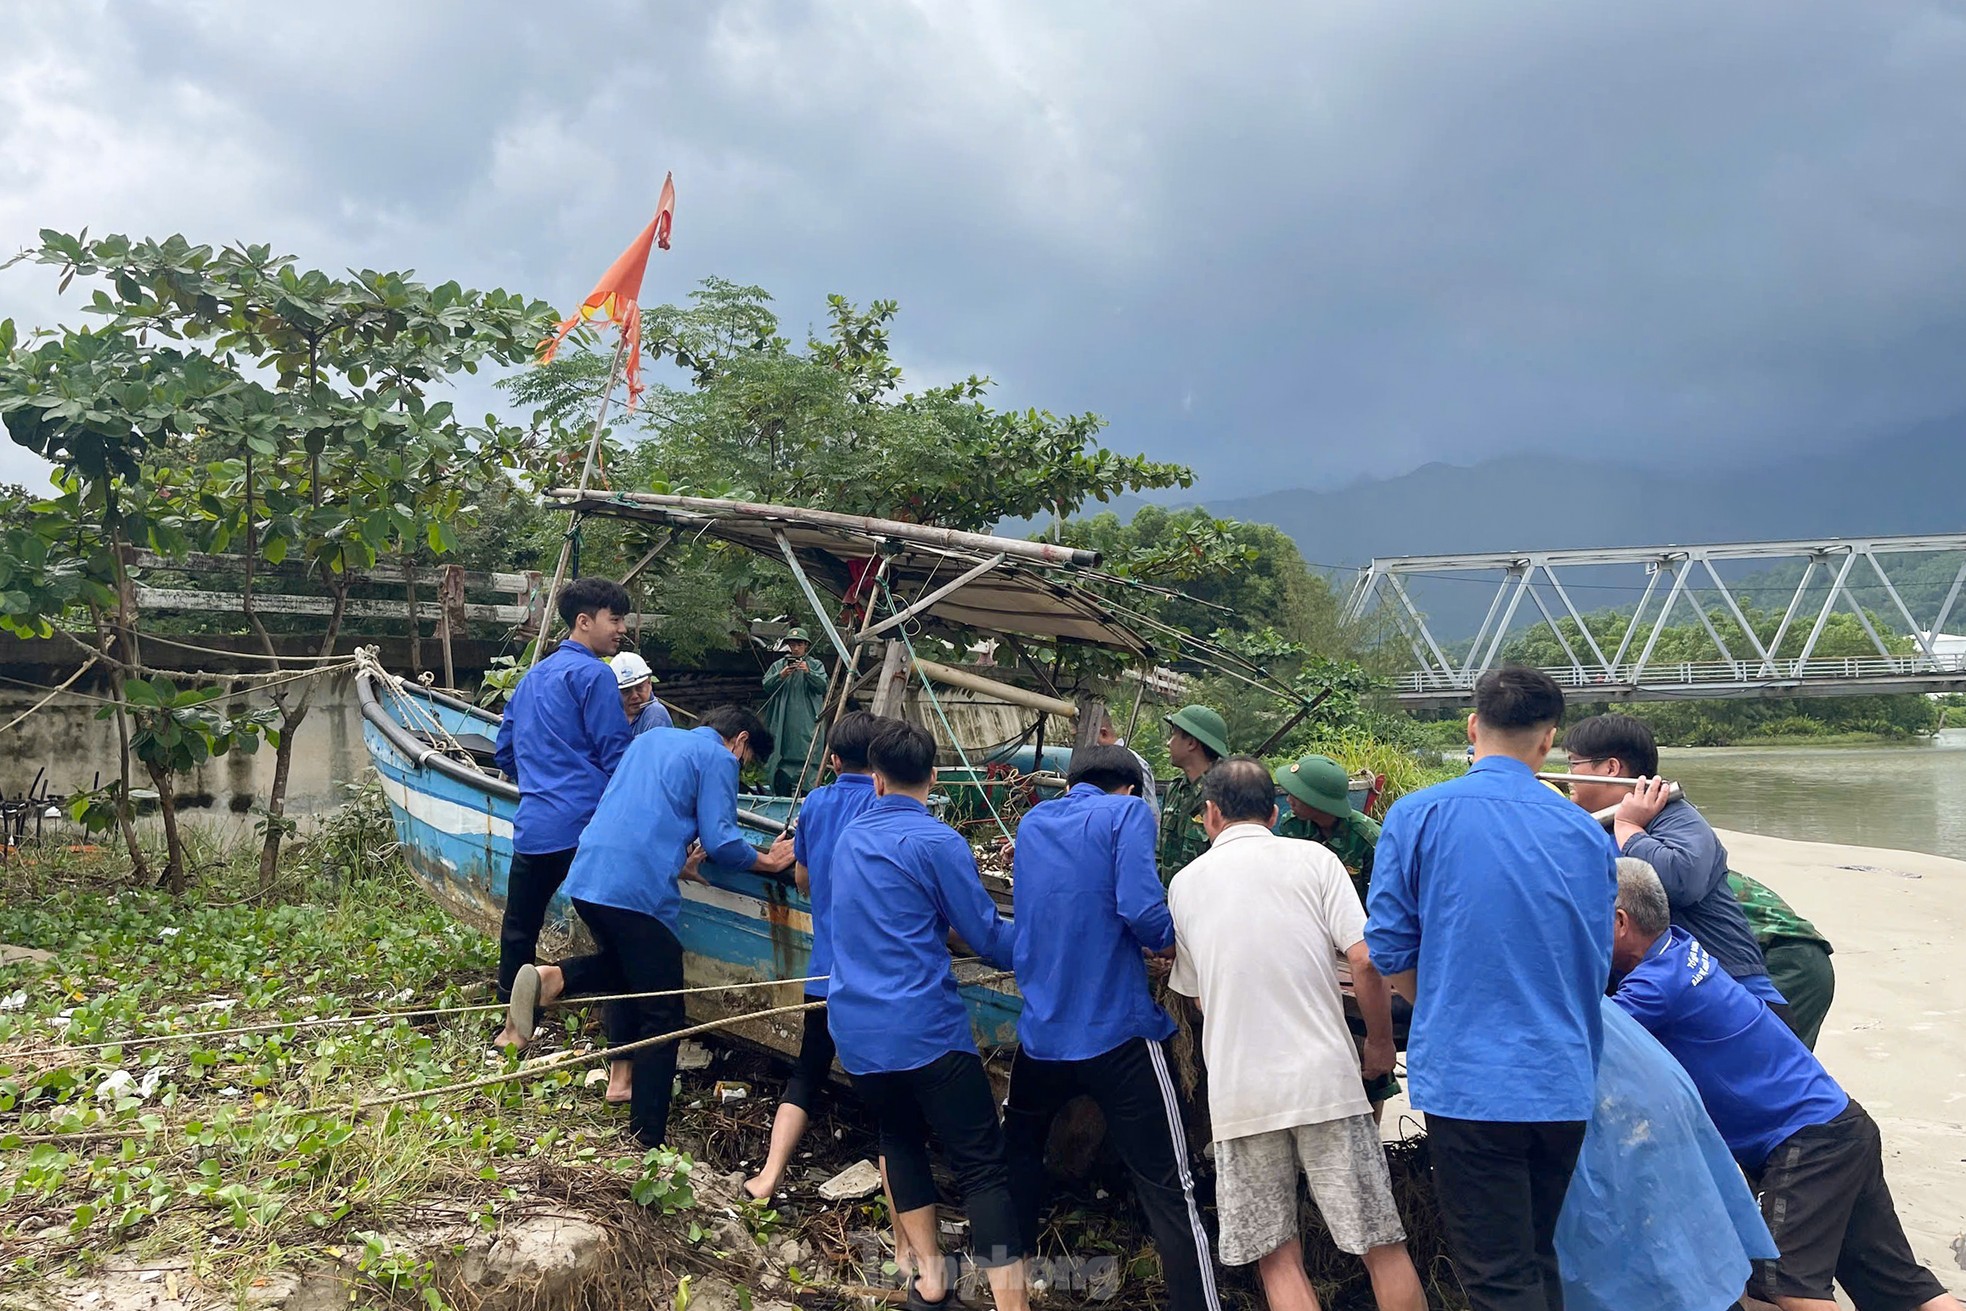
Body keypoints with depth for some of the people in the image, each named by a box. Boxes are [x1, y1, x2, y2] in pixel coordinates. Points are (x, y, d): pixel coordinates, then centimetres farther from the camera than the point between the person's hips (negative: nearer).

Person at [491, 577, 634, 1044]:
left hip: (532, 826, 8)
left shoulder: (531, 677, 20)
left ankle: (514, 1025, 30)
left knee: (520, 926, 18)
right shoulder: (593, 674, -6)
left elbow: (504, 753, 27)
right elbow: (615, 756, -10)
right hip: (586, 826, -8)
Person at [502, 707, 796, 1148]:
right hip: (638, 890, -7)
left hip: (586, 876, 7)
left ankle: (549, 979, 4)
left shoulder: (651, 738, 25)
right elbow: (720, 842, -5)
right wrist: (768, 861, 10)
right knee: (662, 1018, 2)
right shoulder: (718, 759, 2)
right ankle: (648, 1142, 1)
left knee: (624, 966, 32)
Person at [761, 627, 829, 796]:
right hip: (783, 724, 1)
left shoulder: (815, 665, 10)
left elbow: (823, 686, -3)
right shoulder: (778, 665, 13)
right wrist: (781, 676, -13)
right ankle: (781, 796, 4)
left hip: (807, 724, -1)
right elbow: (766, 686, 4)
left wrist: (808, 673, -17)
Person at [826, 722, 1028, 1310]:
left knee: (900, 1136, 27)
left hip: (855, 1031, 6)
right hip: (926, 1029, -6)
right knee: (983, 1167, -3)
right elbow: (990, 940, -6)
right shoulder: (938, 842, -10)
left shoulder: (849, 837, 10)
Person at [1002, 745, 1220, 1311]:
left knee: (1018, 1151, 28)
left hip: (1041, 1033, 6)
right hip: (1118, 1034, -5)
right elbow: (1142, 910, -19)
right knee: (1169, 1193, -1)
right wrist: (1172, 943, 0)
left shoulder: (1033, 822, 12)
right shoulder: (1127, 813, -5)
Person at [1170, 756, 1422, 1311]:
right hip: (1324, 1077, -1)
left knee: (1277, 1258, 8)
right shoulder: (1314, 859, 2)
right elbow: (1365, 959, -8)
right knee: (1382, 1242, 10)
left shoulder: (1184, 882, 9)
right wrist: (1380, 1042, 8)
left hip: (1239, 1093, 1)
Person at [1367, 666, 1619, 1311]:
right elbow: (1598, 963, 14)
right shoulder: (1588, 833, 4)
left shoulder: (1418, 815, -8)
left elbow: (1390, 952, -4)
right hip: (1564, 1083, 5)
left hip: (1466, 1080, -4)